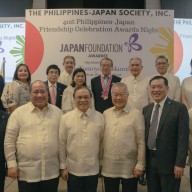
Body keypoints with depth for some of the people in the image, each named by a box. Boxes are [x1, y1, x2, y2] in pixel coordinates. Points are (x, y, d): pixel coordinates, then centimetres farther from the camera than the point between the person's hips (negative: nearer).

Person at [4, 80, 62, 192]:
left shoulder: (57, 112, 5)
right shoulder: (19, 112, -1)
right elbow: (9, 140, 0)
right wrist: (12, 164, -4)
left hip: (51, 171, 2)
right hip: (27, 172, -1)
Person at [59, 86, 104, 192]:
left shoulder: (99, 117, -4)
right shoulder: (65, 118, -7)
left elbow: (103, 141, 3)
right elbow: (62, 144, -2)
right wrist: (63, 166, 0)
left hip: (93, 169, 1)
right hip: (73, 169, -1)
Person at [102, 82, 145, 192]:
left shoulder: (136, 114, -8)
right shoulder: (106, 114, 4)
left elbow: (141, 143, -8)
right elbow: (101, 139, 10)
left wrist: (140, 165, -9)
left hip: (129, 167, -3)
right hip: (109, 167, 4)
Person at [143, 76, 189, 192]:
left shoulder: (179, 108, -8)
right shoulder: (146, 109, 8)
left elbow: (183, 138, -12)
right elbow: (145, 135, 10)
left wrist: (180, 163, -15)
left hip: (169, 162, -5)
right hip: (150, 161, 5)